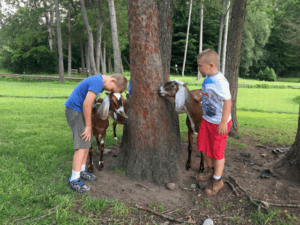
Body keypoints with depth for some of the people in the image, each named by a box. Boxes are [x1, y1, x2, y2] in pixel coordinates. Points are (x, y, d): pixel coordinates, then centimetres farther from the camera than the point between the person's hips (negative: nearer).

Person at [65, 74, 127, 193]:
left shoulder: (100, 80, 8)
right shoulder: (98, 82, -23)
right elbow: (87, 104, -25)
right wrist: (88, 126, -17)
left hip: (80, 111, 10)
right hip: (74, 110, -10)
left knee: (88, 141, 12)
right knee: (82, 145, -11)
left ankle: (81, 171, 23)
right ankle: (74, 180, -3)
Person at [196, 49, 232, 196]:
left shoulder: (219, 81, -26)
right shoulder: (208, 78, 2)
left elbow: (227, 101, -29)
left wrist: (223, 122, -29)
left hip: (219, 122, -9)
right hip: (207, 119, 9)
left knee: (217, 151, 6)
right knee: (203, 145, 19)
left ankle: (217, 180, 27)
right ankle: (210, 169, 44)